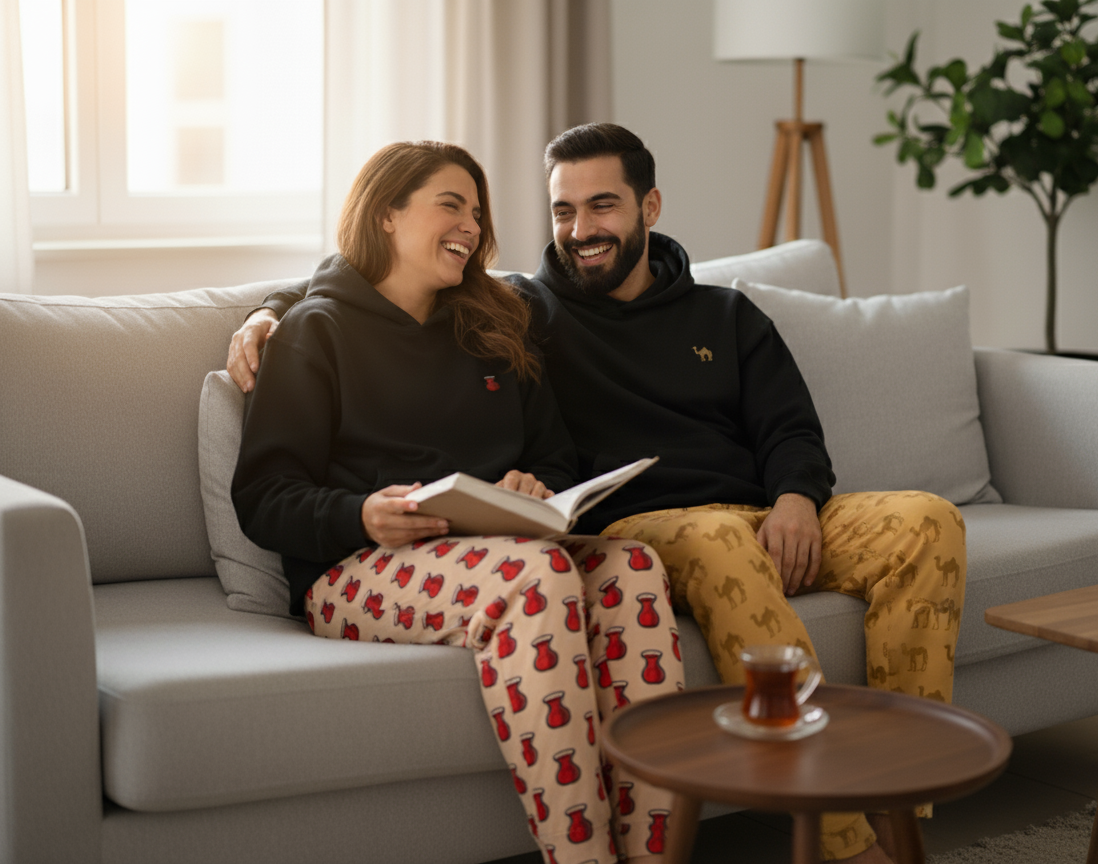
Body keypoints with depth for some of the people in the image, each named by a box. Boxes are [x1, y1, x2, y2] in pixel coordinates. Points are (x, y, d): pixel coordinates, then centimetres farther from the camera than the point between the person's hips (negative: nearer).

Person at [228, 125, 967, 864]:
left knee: (927, 520, -23)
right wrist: (273, 310, -2)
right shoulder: (522, 310, 18)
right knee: (722, 541, -39)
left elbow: (790, 428, 16)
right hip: (634, 528, -4)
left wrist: (796, 500, -6)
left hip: (771, 525, 4)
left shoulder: (726, 315, 26)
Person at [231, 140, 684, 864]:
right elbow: (264, 498, 1)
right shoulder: (318, 331, 10)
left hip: (493, 546, 5)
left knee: (631, 565, -28)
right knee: (536, 573, -36)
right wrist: (363, 515, -19)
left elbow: (558, 460, 27)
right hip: (360, 571, -5)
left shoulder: (493, 332, 27)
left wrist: (538, 489, 2)